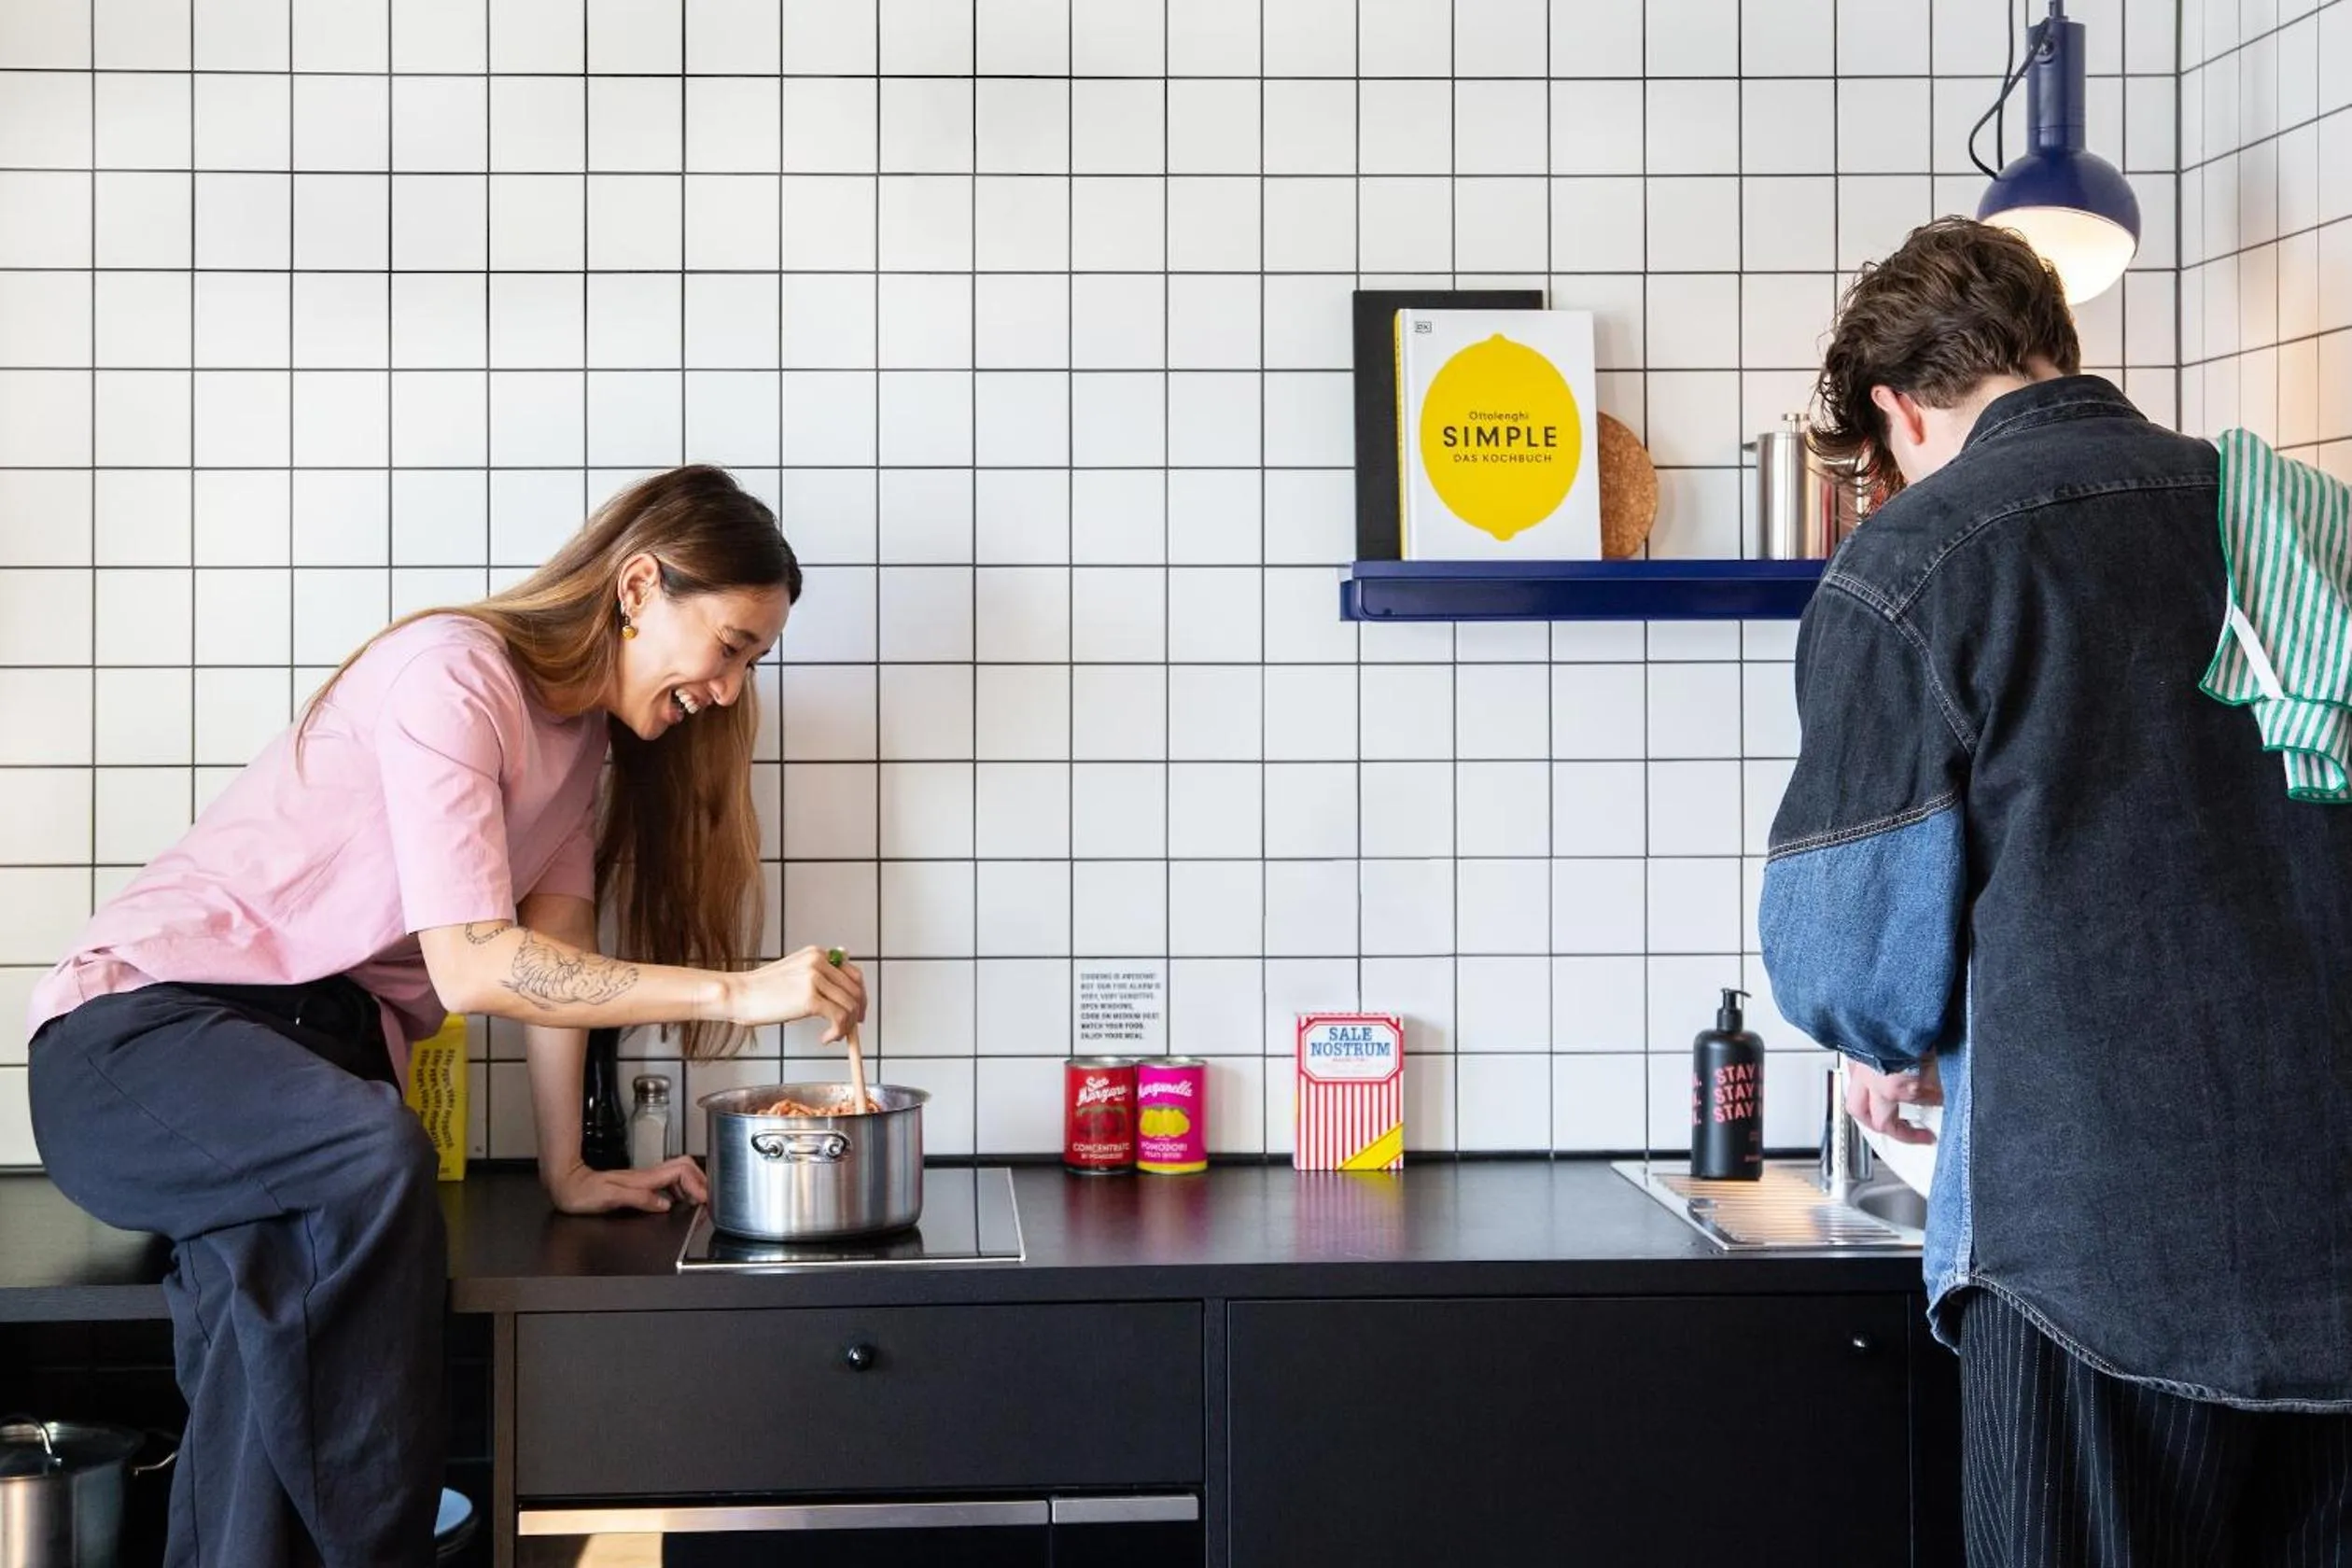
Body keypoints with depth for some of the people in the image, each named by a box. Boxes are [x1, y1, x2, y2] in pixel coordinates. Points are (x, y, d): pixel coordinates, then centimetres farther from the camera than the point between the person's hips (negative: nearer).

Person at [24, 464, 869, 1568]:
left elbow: (548, 949, 7)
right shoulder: (454, 674, -16)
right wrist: (738, 992, -23)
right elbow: (471, 969, -23)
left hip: (318, 1058, 7)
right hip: (140, 1030, -7)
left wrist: (568, 1172, 0)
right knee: (374, 1159, -37)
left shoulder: (583, 729, 12)